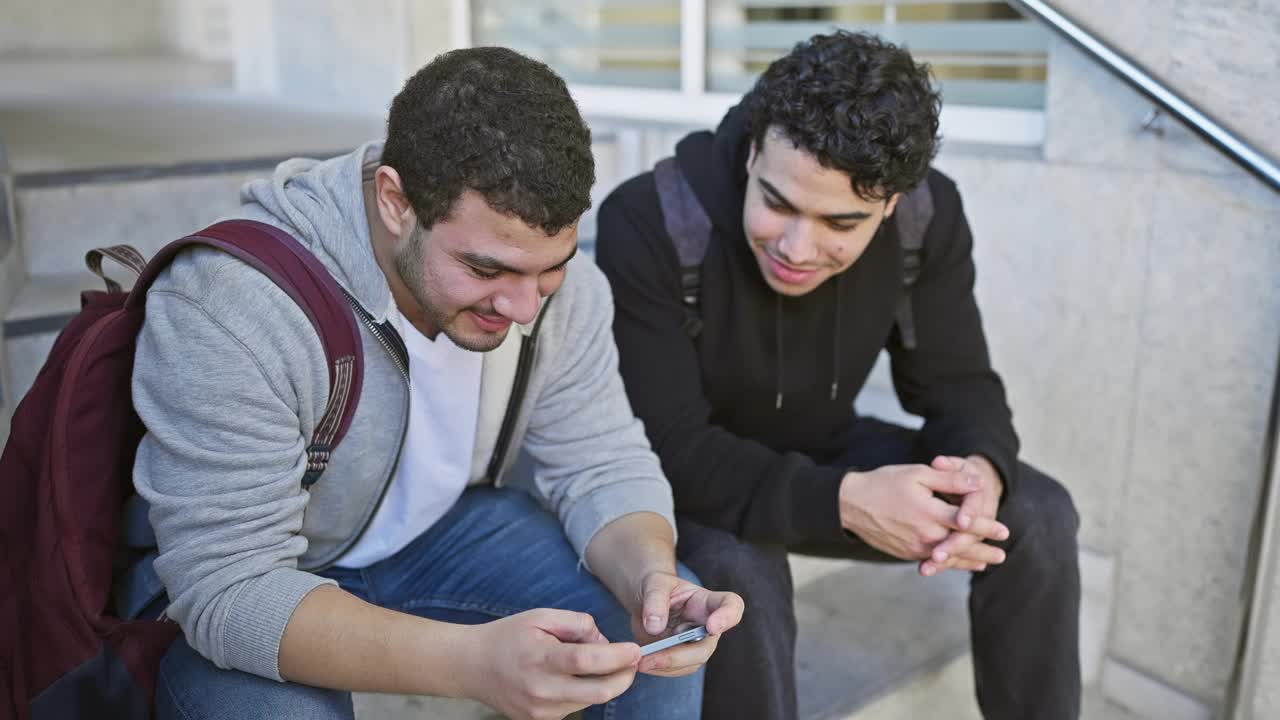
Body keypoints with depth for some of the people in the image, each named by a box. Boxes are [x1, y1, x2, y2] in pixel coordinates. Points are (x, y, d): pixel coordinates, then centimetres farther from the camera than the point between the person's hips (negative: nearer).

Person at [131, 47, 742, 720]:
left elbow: (601, 463, -11)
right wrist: (474, 661, -47)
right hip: (221, 589, -2)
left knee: (665, 624, -14)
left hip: (440, 532, 3)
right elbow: (232, 589, -34)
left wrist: (649, 575, -32)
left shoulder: (547, 266, -18)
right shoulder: (226, 308, -33)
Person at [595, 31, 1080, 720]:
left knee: (1038, 517, -11)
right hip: (690, 481, -4)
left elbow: (958, 383, -9)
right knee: (738, 575, -36)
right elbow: (667, 447, -31)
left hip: (825, 454, 4)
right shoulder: (647, 224, -30)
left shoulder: (929, 216, -17)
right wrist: (842, 501, -45)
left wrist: (982, 469, -34)